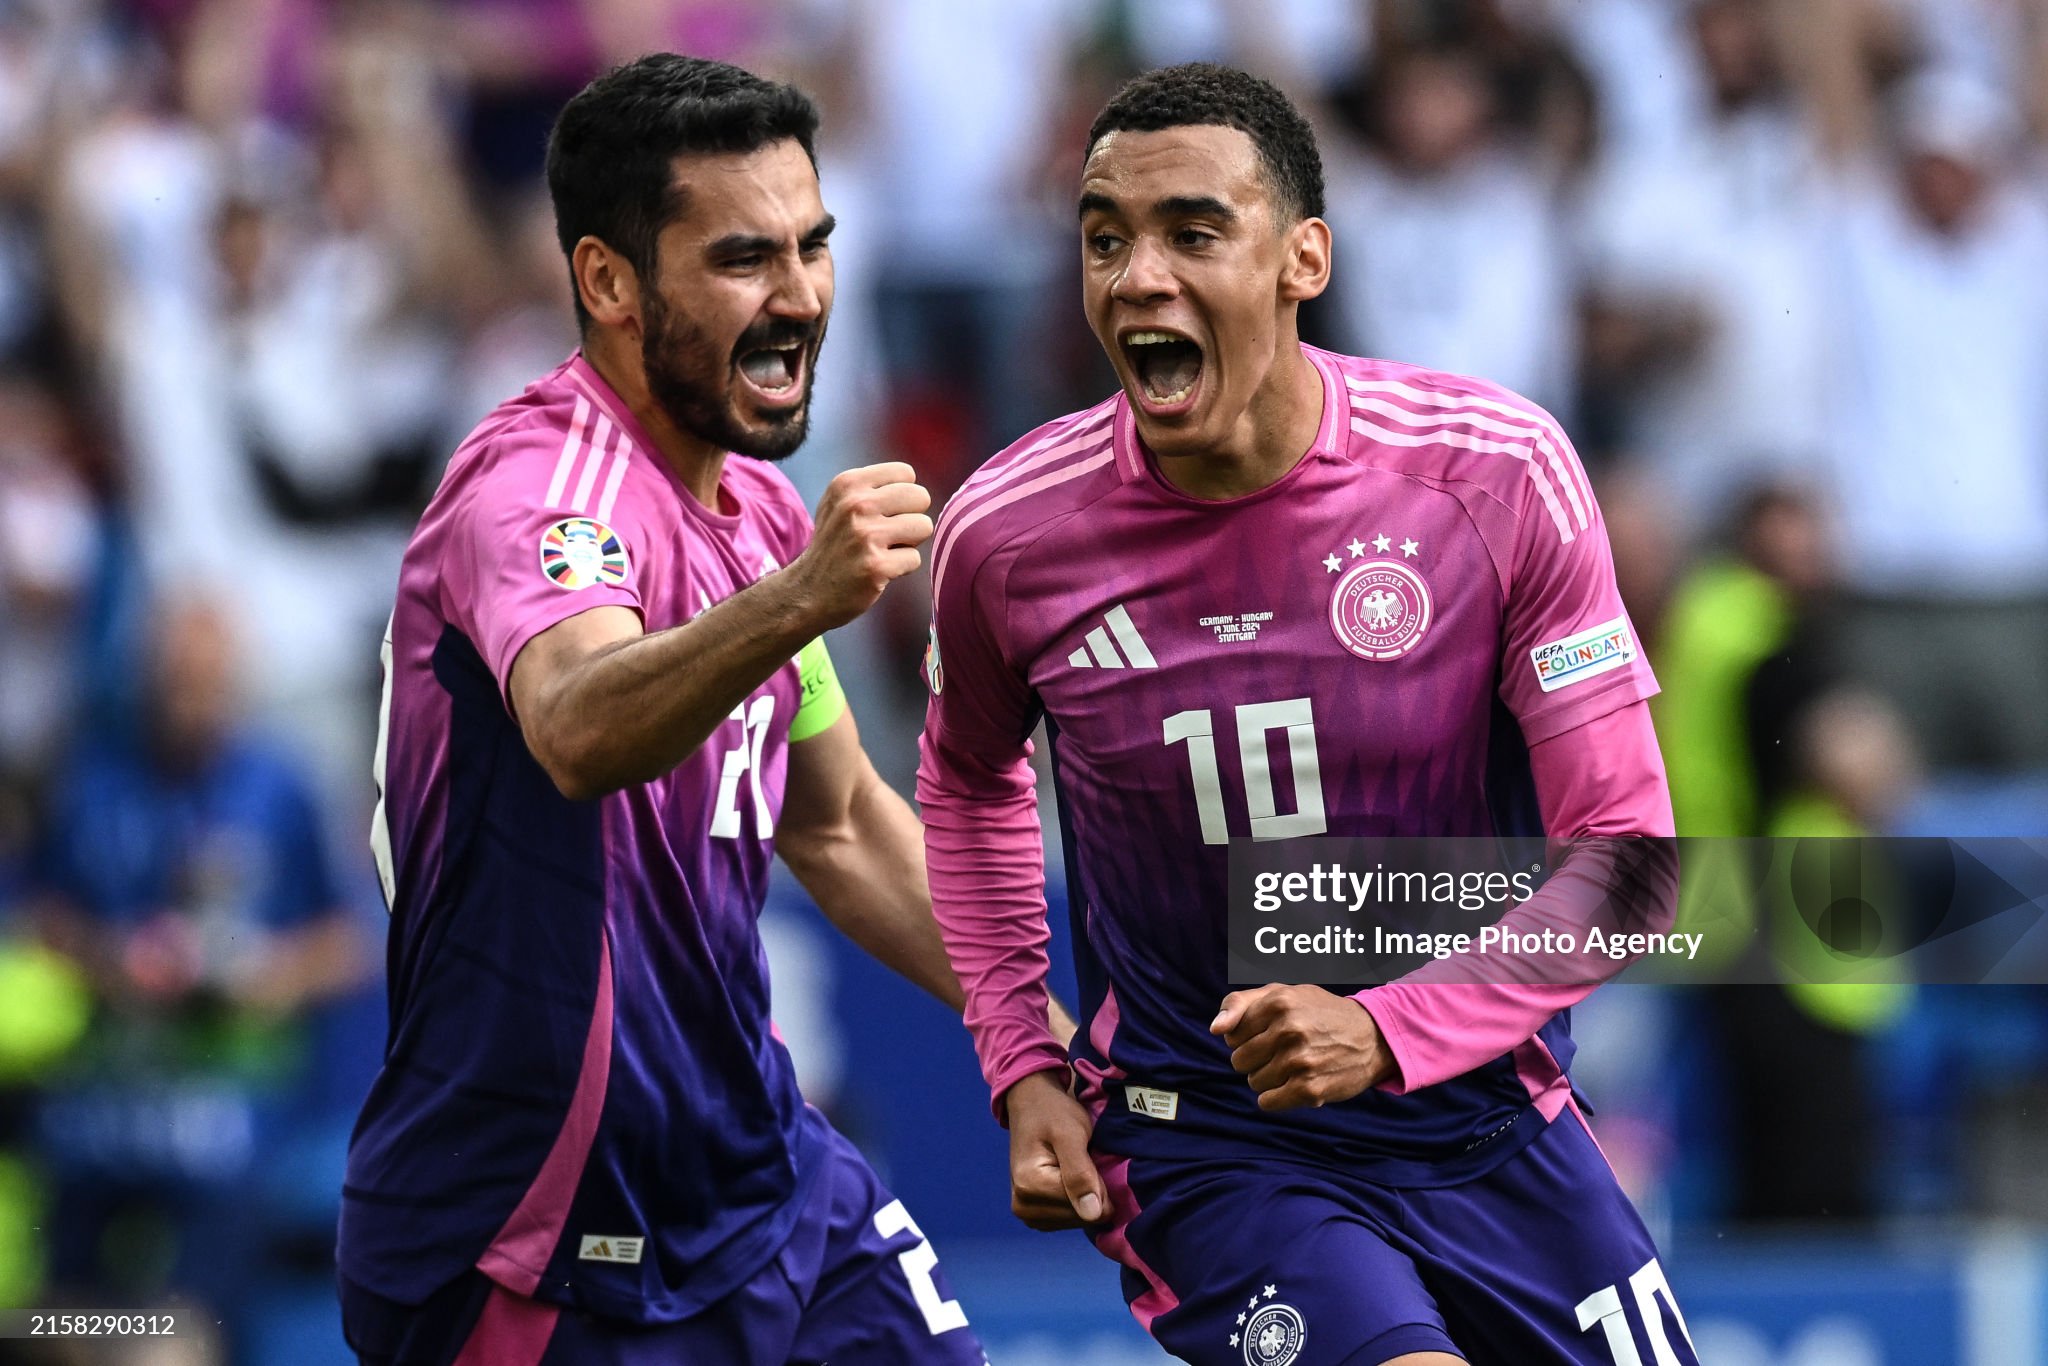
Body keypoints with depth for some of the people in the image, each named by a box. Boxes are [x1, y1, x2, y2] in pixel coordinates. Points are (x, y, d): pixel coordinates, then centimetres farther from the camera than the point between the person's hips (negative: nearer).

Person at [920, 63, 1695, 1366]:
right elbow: (970, 778, 15)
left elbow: (1625, 846, -8)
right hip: (1208, 1149, -2)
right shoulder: (1007, 535, -8)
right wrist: (1023, 1070, 6)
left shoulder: (1496, 469, -11)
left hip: (1491, 1113, 2)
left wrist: (1386, 1034, -20)